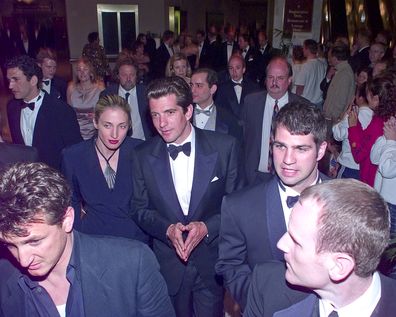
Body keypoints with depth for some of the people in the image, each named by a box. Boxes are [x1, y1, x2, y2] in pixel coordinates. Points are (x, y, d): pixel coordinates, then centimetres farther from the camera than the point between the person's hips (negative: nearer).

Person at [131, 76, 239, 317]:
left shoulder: (225, 146, -11)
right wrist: (167, 229, -17)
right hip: (168, 265, 1)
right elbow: (140, 209, 1)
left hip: (212, 263, -1)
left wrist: (207, 227, -20)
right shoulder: (143, 156, -6)